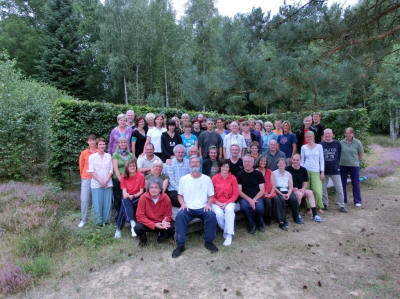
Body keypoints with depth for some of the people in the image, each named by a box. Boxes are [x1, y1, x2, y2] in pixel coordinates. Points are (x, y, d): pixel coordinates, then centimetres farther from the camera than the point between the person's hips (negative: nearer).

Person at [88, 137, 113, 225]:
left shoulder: (108, 156, 10)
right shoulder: (92, 156, 4)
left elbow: (111, 170, 6)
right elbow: (91, 171, -3)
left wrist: (106, 181, -7)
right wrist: (100, 181, -11)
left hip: (108, 184, 2)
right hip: (96, 184, -2)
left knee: (107, 203, 3)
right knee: (97, 203, -1)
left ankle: (105, 221, 16)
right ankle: (98, 222, 12)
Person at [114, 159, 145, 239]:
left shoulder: (141, 176, -1)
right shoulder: (123, 177, 7)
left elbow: (141, 191, -3)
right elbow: (124, 190, -1)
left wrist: (133, 196, -17)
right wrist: (125, 194, -23)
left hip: (137, 197, -2)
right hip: (127, 198, 2)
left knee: (124, 206, -29)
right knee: (125, 201, -33)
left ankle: (119, 229, -24)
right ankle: (132, 223, -45)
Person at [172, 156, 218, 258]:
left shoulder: (207, 179, 9)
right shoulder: (183, 179, 9)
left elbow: (211, 195, 10)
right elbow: (180, 195, 12)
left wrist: (208, 204, -10)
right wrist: (183, 204, -8)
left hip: (203, 208, 0)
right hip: (188, 208, 0)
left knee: (212, 215, -30)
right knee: (180, 216, -30)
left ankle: (208, 242, -9)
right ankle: (180, 245, -19)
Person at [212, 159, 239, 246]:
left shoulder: (233, 178, 1)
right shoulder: (215, 178, -1)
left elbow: (236, 194, 1)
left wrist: (226, 203, -11)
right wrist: (218, 203, -12)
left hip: (229, 202, 0)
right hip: (217, 203, 0)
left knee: (229, 210, -32)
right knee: (219, 214, -31)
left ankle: (229, 235, -24)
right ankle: (225, 230, -4)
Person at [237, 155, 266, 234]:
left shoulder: (258, 174, 9)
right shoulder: (240, 175, 7)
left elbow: (262, 190, 4)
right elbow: (239, 191, 1)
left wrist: (254, 199, -11)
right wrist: (249, 200, -14)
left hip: (257, 197, 1)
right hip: (245, 198, 0)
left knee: (259, 208, -31)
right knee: (244, 206, -34)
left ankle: (260, 224, 5)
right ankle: (252, 225, -4)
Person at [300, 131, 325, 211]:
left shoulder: (319, 146, 7)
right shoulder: (303, 147, 9)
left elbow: (321, 159, 7)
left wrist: (322, 172, 0)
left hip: (316, 171, -1)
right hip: (306, 170, 1)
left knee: (318, 191, -9)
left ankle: (319, 206, 11)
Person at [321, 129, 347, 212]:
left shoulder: (337, 144, 0)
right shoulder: (321, 144, -3)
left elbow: (339, 155, 11)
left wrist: (336, 164, 7)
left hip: (335, 170, 0)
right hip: (324, 170, 0)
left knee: (339, 188, 2)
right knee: (323, 188, 7)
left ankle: (341, 206, 15)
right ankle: (325, 204, 23)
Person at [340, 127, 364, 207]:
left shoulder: (357, 143, -4)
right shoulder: (341, 143, -2)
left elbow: (361, 154, 5)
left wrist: (356, 161, 8)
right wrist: (340, 160, 5)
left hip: (354, 165, -1)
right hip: (343, 165, 1)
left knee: (355, 183, 5)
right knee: (342, 183, 8)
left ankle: (357, 201, 16)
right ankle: (343, 200, 20)